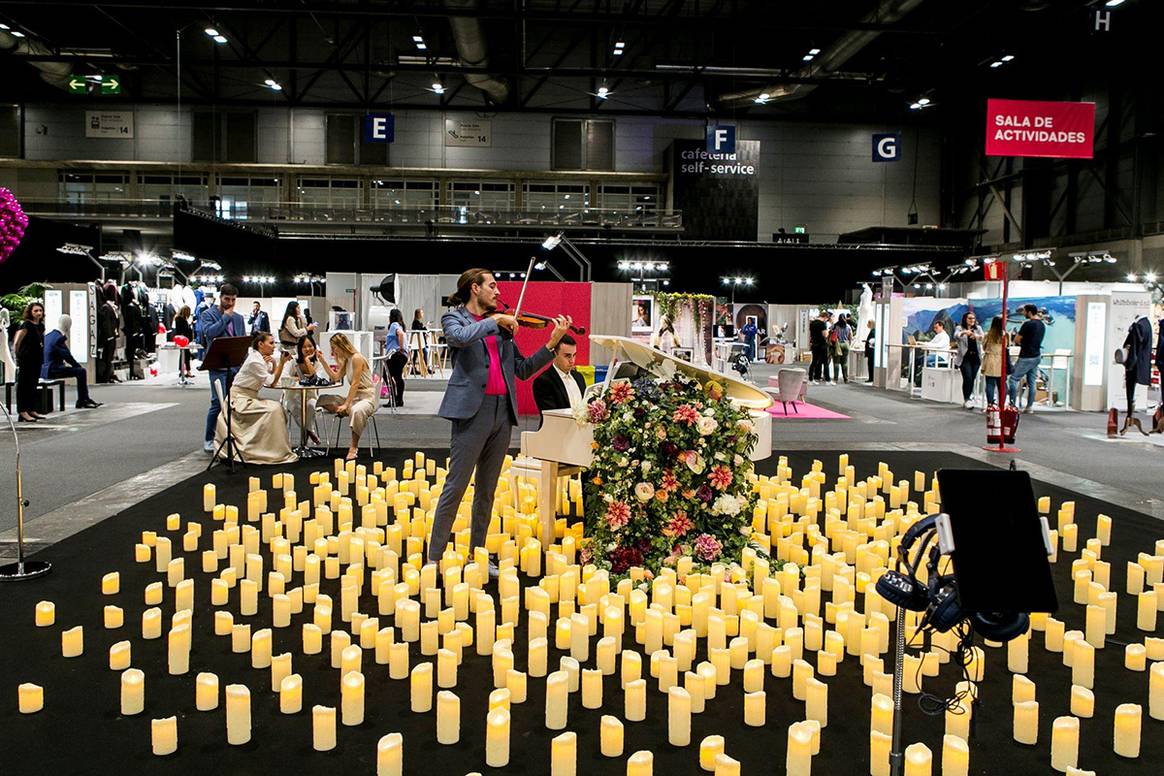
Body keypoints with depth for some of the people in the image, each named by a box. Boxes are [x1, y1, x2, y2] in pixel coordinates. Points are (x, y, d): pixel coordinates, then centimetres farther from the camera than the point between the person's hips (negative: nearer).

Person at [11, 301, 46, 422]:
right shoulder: (26, 325, -10)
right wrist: (18, 356, -10)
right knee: (24, 385, -2)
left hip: (37, 359, 7)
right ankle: (23, 411, 0)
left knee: (33, 385, 12)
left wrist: (41, 357, 12)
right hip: (26, 360, -7)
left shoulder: (41, 326, 11)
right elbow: (16, 342, -12)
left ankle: (32, 410, 19)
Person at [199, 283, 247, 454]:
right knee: (218, 402, -11)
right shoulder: (208, 315, 2)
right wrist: (225, 317, -9)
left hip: (236, 366, 5)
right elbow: (209, 332, -17)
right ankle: (209, 439, 0)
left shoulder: (238, 318, 17)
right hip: (218, 366, -5)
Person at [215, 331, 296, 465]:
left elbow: (273, 380, 8)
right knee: (273, 409, -21)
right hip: (239, 399, -9)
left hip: (249, 398, 9)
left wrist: (274, 363, -5)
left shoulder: (263, 359, 9)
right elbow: (272, 382, -15)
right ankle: (276, 453, -18)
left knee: (278, 407, -3)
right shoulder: (255, 361, -18)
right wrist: (281, 363, -16)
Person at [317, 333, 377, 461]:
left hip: (367, 397, -9)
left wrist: (346, 405, -22)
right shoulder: (346, 360, 14)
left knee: (357, 411, -43)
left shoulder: (356, 358, -14)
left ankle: (354, 447, -29)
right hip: (354, 397, 9)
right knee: (323, 400, 4)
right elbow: (336, 377, 9)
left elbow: (355, 384, -19)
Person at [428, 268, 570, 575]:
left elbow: (523, 369, 14)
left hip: (503, 411, 6)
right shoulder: (454, 317, 4)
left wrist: (552, 343, 6)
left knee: (487, 490, 11)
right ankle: (434, 557, 2)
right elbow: (460, 337, -22)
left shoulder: (502, 326, 18)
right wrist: (495, 321, -14)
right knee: (456, 486, -6)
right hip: (472, 409, -6)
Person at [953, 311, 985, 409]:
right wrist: (964, 332, -42)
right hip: (964, 357, -3)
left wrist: (977, 336, -34)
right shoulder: (960, 328, 1)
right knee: (968, 378, -14)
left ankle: (967, 399, 18)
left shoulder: (978, 328, 10)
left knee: (972, 379, 5)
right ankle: (967, 399, -8)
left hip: (976, 357, 3)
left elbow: (983, 337, -9)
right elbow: (956, 336, -20)